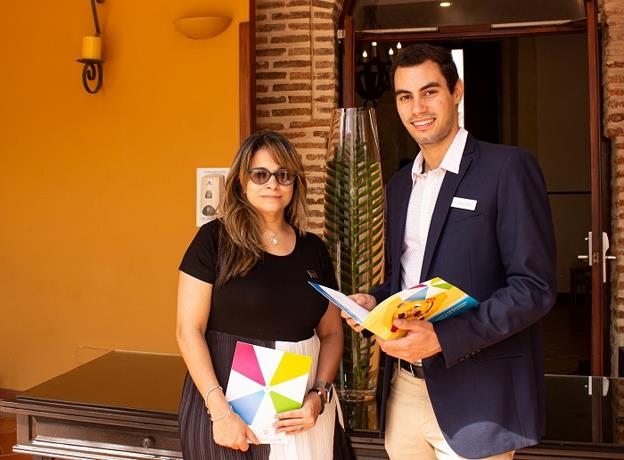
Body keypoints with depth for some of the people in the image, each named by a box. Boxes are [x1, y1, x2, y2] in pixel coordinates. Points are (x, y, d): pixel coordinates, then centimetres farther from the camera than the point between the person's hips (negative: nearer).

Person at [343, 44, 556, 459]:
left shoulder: (508, 168, -9)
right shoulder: (400, 184, 13)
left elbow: (535, 286, -15)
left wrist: (443, 338, -23)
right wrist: (373, 301, 0)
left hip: (474, 397, -6)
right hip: (404, 390, 6)